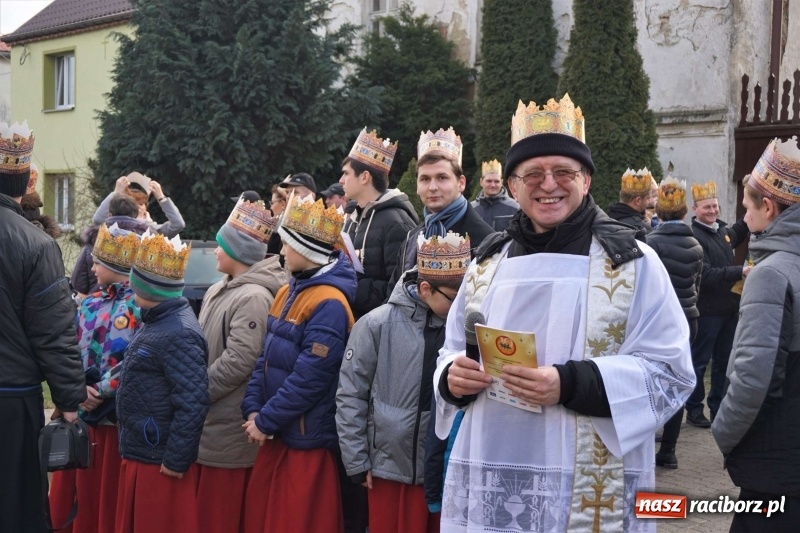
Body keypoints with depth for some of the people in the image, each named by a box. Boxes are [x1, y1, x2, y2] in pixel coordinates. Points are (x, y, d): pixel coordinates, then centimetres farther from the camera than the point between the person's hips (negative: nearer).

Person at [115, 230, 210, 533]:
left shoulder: (177, 335, -23)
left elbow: (193, 403, -27)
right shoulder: (157, 322, 10)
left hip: (160, 463, -10)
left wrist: (176, 460, -22)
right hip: (139, 455, 10)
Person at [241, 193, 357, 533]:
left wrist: (265, 421, -15)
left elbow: (310, 377, -22)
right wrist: (253, 409, -1)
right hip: (277, 433, 9)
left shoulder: (328, 304, -19)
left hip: (307, 438, -8)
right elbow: (266, 358, 11)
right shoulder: (287, 292, 9)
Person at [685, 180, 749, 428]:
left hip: (729, 307, 8)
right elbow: (705, 275, -25)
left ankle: (718, 407, 26)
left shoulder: (723, 230, 10)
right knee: (699, 361, 3)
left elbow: (739, 231, 36)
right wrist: (740, 272, -29)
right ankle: (694, 409, 14)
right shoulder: (693, 236, -17)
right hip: (706, 310, -8)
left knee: (723, 361, 15)